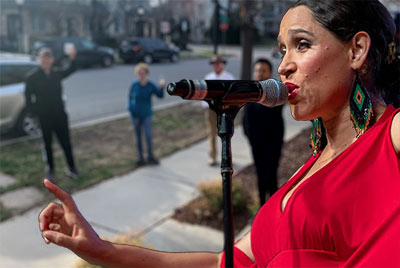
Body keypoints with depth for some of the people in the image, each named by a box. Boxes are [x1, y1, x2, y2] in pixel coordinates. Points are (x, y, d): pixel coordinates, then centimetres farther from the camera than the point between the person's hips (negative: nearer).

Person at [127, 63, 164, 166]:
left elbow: (160, 95, -10)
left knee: (148, 136, -9)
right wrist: (130, 109, -5)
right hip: (135, 115, 1)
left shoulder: (151, 85, -9)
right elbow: (130, 97, 4)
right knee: (138, 136, 8)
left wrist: (162, 87, -27)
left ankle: (150, 156, 9)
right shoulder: (134, 85, -8)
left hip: (147, 115, -1)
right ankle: (140, 158, 20)